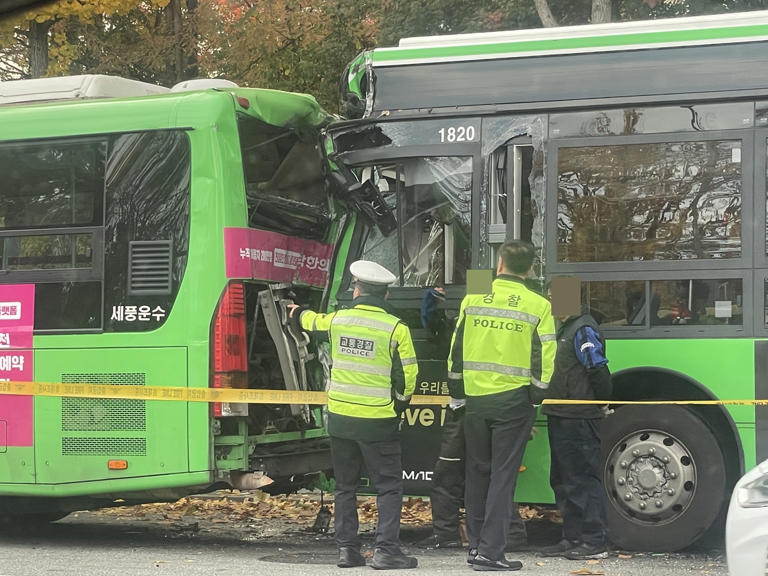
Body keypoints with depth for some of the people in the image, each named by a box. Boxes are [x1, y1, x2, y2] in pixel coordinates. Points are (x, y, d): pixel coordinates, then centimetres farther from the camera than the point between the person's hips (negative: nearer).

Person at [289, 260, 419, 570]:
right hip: (378, 422, -4)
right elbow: (408, 376, -6)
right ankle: (386, 549, -4)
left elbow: (314, 321, 26)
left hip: (340, 417, 4)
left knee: (345, 486, 14)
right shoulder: (395, 328, -10)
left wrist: (298, 313, 50)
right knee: (389, 486, 3)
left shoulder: (337, 320, 2)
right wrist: (400, 402, 14)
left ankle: (346, 549, 15)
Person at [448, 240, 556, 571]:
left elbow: (456, 350, 7)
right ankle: (490, 551, -2)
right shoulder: (538, 306, -4)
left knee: (477, 472, 15)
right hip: (514, 401, -3)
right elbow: (544, 360, -5)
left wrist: (456, 392, 16)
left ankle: (476, 544, 22)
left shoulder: (472, 300, 3)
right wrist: (535, 399, 5)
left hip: (476, 398, 3)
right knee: (503, 475, 1)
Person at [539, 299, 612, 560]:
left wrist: (602, 403, -9)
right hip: (561, 419, 11)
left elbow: (598, 371, -20)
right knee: (562, 480, 14)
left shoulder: (584, 330, -15)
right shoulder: (564, 329, 18)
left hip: (579, 420, -11)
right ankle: (573, 539, 21)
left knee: (583, 480, -7)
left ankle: (594, 543, -3)